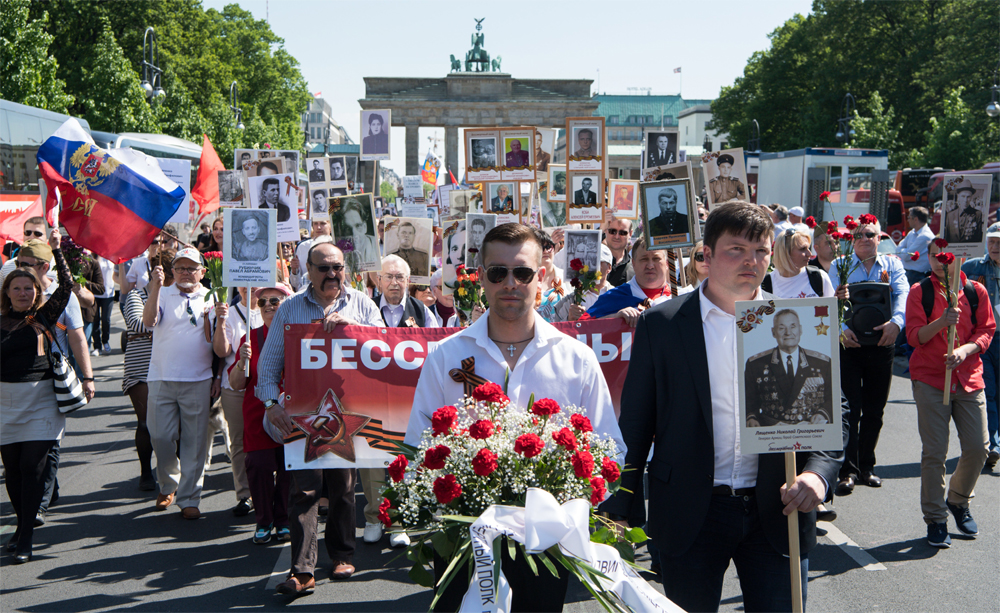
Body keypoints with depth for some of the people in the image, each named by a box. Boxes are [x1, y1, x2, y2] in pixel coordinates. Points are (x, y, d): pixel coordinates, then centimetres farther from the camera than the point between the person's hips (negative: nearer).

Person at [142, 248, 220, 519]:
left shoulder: (211, 299, 9)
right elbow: (149, 321, -12)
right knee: (161, 438, 2)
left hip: (198, 381, 0)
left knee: (195, 441, 1)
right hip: (162, 378, 0)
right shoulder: (162, 294, 8)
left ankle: (189, 499, 11)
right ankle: (168, 485, 27)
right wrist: (155, 286, -21)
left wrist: (218, 377, 3)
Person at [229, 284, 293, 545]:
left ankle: (284, 521, 18)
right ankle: (263, 522, 11)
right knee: (258, 466, -6)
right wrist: (243, 361, -13)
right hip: (258, 414, 1)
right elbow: (236, 384, 5)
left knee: (288, 468, 1)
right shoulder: (250, 337, 7)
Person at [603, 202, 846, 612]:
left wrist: (817, 472, -14)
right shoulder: (661, 324, -1)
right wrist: (622, 511, -1)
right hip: (690, 517, -1)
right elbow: (635, 422, 1)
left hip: (778, 510, 1)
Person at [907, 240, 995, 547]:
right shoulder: (920, 292, 1)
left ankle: (958, 501, 28)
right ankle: (935, 519, 7)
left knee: (977, 448, 2)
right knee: (934, 452, -4)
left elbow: (987, 331, 6)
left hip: (970, 379, 3)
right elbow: (914, 336, -5)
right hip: (930, 379, -2)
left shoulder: (976, 291, 7)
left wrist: (965, 349, -13)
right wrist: (941, 322, -23)